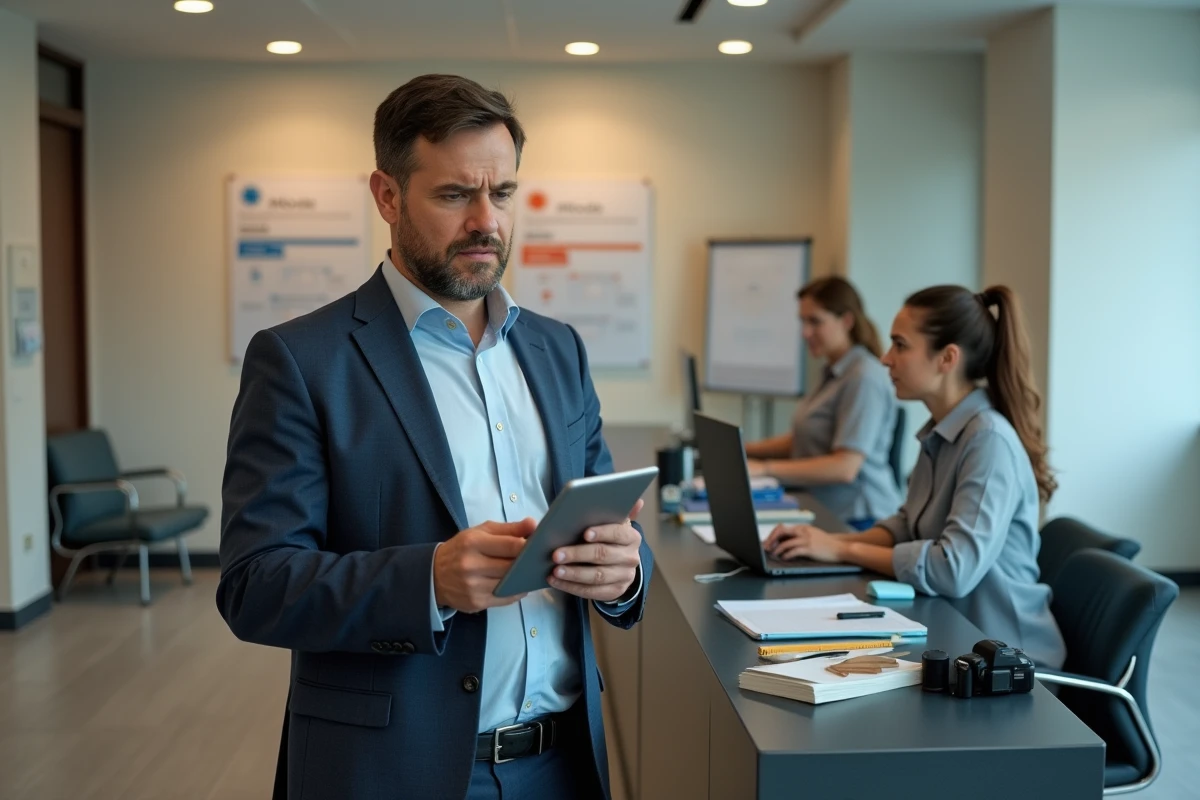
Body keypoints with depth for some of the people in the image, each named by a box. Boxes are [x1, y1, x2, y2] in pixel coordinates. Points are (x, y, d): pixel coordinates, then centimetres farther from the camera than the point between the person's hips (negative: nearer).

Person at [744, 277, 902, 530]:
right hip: (825, 514, 9)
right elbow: (803, 439, 23)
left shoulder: (864, 378, -15)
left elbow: (845, 467, -22)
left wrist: (765, 468, -23)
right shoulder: (835, 373, 16)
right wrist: (744, 450, 9)